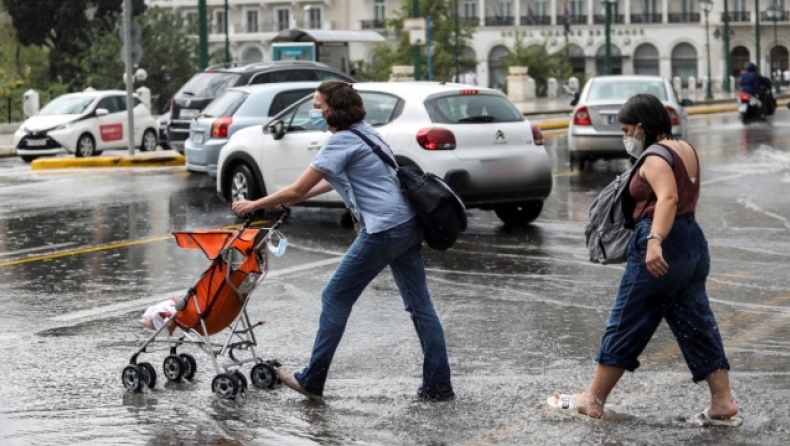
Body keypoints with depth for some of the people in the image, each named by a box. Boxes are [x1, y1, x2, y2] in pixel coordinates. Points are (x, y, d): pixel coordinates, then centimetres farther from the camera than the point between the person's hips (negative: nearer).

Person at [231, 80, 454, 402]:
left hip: (383, 231, -9)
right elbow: (332, 182, 28)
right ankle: (438, 385, 8)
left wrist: (254, 205, 1)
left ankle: (312, 381, 9)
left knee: (336, 299, 2)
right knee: (419, 304, 9)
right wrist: (286, 200, 24)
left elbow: (297, 190, -11)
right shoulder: (362, 131, 16)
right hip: (408, 225, 9)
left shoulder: (341, 141, -12)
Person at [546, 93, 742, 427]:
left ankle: (593, 400, 9)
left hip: (663, 247, -9)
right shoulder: (686, 150, 14)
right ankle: (723, 405, 5)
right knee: (698, 326, 9)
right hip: (693, 243, 9)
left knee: (626, 325, 1)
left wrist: (654, 241, -43)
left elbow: (668, 199, -30)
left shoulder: (656, 157, -14)